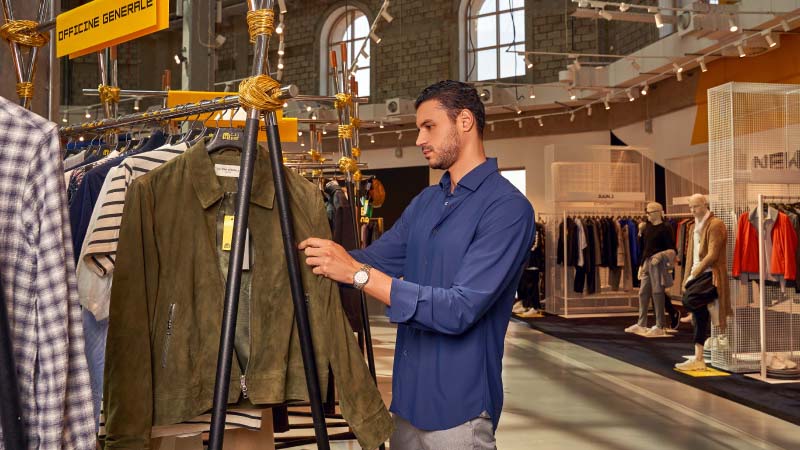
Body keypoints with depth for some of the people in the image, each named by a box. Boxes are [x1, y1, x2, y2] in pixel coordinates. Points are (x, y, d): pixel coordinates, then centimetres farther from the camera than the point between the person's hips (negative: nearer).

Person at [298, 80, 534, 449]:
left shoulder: (508, 207, -18)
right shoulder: (426, 201, 9)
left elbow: (460, 310, -25)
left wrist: (359, 273, -26)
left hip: (457, 408, -7)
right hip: (408, 395, 7)